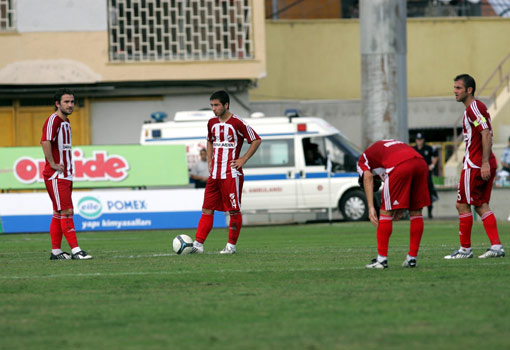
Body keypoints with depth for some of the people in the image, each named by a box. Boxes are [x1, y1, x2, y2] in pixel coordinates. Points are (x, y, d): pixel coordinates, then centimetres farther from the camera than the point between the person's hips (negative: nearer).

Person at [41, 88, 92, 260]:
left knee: (59, 213, 10)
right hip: (56, 175, -10)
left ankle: (56, 251, 13)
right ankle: (75, 250, -16)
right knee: (67, 211, -13)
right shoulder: (53, 120, -13)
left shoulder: (66, 121, 17)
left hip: (66, 174, 10)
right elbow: (45, 142, -28)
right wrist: (53, 164, -25)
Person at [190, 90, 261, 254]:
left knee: (234, 210, -1)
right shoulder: (212, 123, 11)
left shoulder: (237, 123, -8)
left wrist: (243, 159, -8)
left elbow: (256, 140, -3)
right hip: (214, 174, 6)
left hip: (232, 174, -6)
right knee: (207, 209, 2)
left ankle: (231, 245, 6)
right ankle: (198, 244, 0)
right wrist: (210, 161, 15)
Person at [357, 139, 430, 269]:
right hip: (421, 163, 6)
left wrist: (371, 207, 0)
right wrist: (402, 208, 29)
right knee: (416, 212, 16)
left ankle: (382, 259, 8)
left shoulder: (364, 159, 26)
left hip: (399, 166, -6)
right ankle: (412, 258, 21)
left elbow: (367, 178, 5)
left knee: (386, 212, 6)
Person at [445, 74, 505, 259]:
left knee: (462, 205, -3)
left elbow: (486, 134, -21)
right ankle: (496, 246, 2)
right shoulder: (473, 108, 18)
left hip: (474, 165, -10)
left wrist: (484, 162, -25)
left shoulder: (474, 107, -13)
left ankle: (465, 249, 2)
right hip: (485, 165, 10)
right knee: (481, 206, 9)